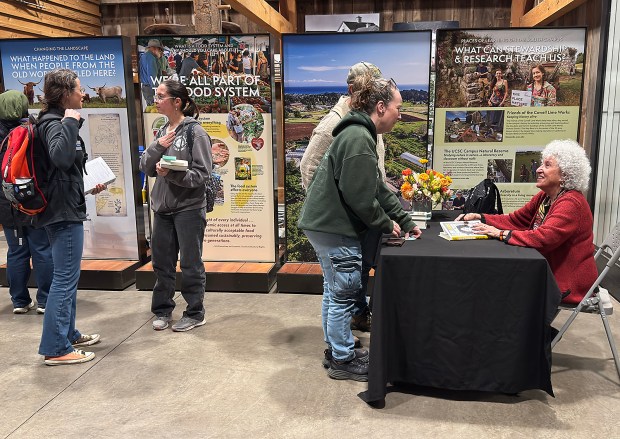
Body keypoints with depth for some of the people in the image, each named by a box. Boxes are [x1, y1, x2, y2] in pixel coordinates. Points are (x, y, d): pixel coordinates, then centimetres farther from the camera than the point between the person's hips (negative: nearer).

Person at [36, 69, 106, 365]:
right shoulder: (53, 123, -15)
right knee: (65, 279, -6)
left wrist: (89, 187, 16)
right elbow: (61, 157, -37)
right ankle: (56, 349, 1)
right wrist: (70, 122, -28)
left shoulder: (58, 122, 16)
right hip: (63, 211, -11)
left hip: (65, 209, 11)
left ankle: (69, 334, 30)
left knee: (68, 277, 18)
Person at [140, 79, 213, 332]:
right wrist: (157, 147, -9)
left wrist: (171, 174, -25)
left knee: (191, 264, 6)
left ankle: (195, 313, 20)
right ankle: (162, 310, 29)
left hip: (189, 209, -6)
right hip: (162, 208, 6)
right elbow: (145, 168, 8)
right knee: (162, 262, 14)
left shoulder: (195, 132, -10)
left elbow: (202, 174, -14)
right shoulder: (163, 132, 9)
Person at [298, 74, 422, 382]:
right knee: (344, 294, 2)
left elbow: (378, 188, 17)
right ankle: (343, 361, 16)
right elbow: (360, 196, -22)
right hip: (335, 228, -11)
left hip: (325, 224, 11)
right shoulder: (359, 138, -20)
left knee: (335, 291, 19)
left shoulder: (358, 134, 15)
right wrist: (387, 224, -8)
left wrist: (405, 221, 15)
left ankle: (336, 350, 33)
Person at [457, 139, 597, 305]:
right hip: (548, 271, 8)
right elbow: (516, 220, 6)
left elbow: (543, 238, -33)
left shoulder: (571, 204, -22)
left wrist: (500, 233, -32)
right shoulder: (544, 197, 8)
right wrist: (480, 218, -6)